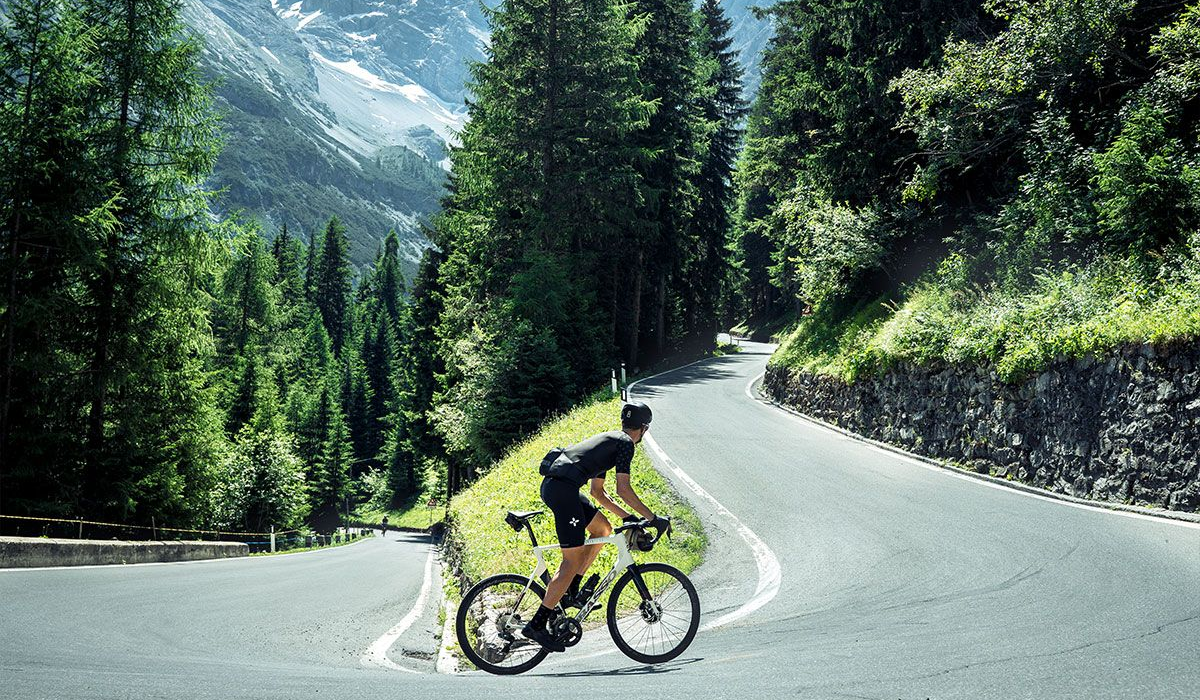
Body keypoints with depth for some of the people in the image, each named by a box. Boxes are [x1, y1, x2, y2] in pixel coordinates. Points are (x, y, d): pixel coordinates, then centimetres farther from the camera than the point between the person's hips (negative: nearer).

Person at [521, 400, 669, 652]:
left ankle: (571, 592, 17)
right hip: (564, 489, -10)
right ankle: (537, 624, -7)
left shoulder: (607, 440, 29)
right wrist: (652, 518, -1)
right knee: (573, 561, -6)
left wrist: (626, 516, 31)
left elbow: (597, 492, 32)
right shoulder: (625, 443, 2)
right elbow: (623, 489, -6)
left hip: (551, 485, 10)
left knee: (603, 528, 21)